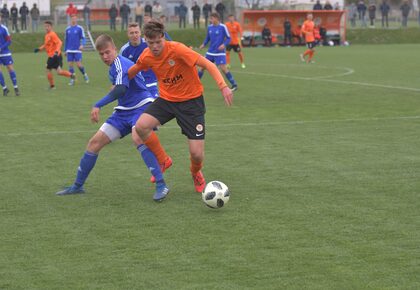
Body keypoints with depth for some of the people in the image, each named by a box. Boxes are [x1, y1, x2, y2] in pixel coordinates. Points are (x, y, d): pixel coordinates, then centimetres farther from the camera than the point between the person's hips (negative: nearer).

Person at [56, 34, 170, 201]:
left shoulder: (120, 64, -18)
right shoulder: (113, 68, 10)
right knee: (94, 143, 6)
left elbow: (120, 89, -35)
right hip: (124, 112, 9)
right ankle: (77, 186, 19)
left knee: (137, 138, -38)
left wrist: (98, 106, -37)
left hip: (141, 107, -9)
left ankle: (161, 186, -34)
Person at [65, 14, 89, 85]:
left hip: (77, 50, -3)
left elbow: (83, 38, -3)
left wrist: (82, 45, -22)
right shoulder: (67, 29, 10)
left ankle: (85, 74, 16)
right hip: (69, 50, 3)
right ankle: (72, 79, 9)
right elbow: (66, 40, 17)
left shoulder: (80, 28, -1)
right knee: (70, 65, 0)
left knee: (79, 64, -9)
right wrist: (65, 50, 16)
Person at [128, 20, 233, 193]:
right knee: (141, 126, -24)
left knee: (196, 153, -10)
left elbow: (207, 64, -26)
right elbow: (131, 72, 16)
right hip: (167, 99, 4)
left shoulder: (177, 49, -24)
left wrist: (223, 86, -37)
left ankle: (196, 172, 31)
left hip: (191, 100, -4)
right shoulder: (146, 57, -7)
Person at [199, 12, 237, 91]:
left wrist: (224, 44, -23)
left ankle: (234, 85, -8)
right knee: (203, 67, 8)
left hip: (220, 52, -6)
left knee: (223, 68, -16)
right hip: (210, 52, 6)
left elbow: (228, 38, -6)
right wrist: (203, 44, -2)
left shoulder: (223, 27, -11)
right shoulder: (209, 27, 5)